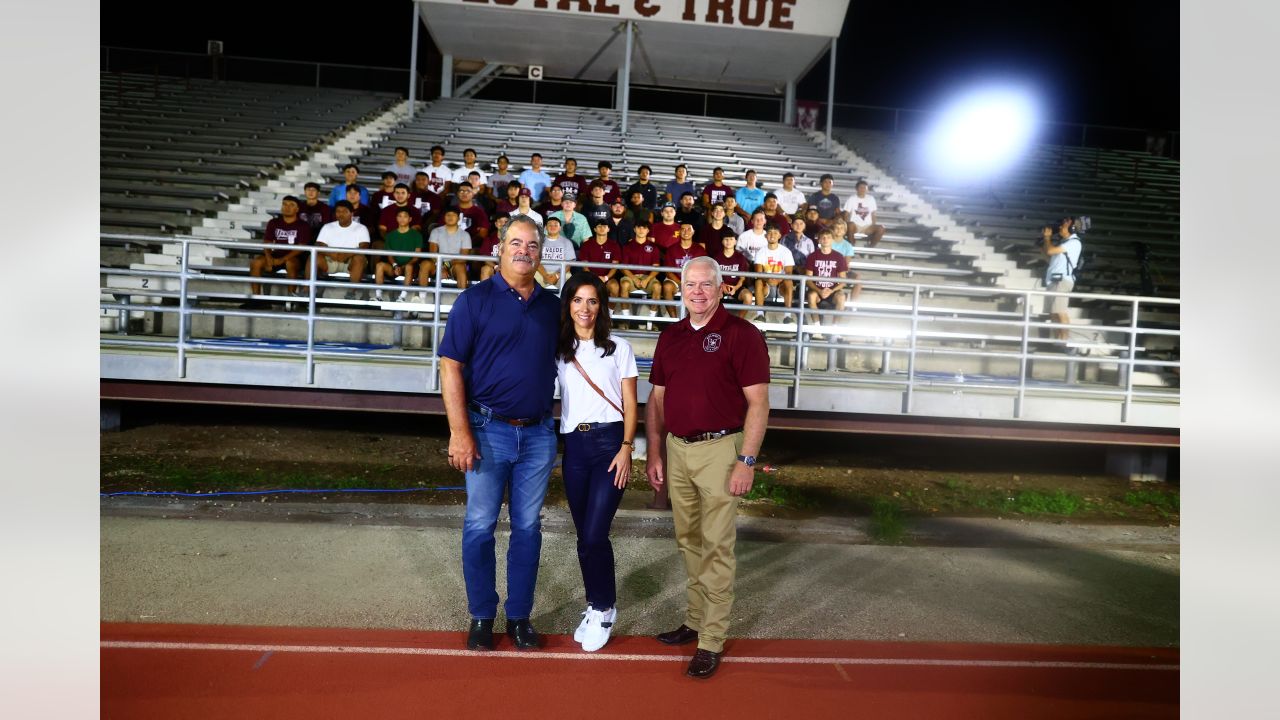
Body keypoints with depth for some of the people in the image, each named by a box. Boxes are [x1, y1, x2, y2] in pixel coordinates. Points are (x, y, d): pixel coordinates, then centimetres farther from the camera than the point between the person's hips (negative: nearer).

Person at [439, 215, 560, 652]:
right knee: (480, 526, 6)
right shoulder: (475, 300, -4)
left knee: (527, 528, 11)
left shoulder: (551, 306, 9)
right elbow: (451, 367, -7)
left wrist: (554, 424, 8)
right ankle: (481, 617, 23)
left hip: (538, 433, 3)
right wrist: (459, 432, -14)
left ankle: (519, 616, 25)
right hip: (489, 430, -3)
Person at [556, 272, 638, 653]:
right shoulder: (558, 350, 9)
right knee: (585, 536, 8)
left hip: (610, 443, -3)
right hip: (574, 445, 3)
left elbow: (630, 405, 2)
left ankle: (603, 609, 12)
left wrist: (626, 449, -8)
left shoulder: (619, 348, 3)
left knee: (593, 535, -8)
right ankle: (597, 606, 26)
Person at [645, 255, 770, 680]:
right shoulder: (670, 337, 11)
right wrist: (654, 453, 8)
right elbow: (656, 399, 14)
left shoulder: (741, 335, -7)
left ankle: (712, 641, 10)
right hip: (677, 449, 6)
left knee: (716, 547, 0)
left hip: (720, 449, -6)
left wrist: (746, 461, -16)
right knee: (689, 542, 15)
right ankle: (694, 621, 30)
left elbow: (758, 402, -10)